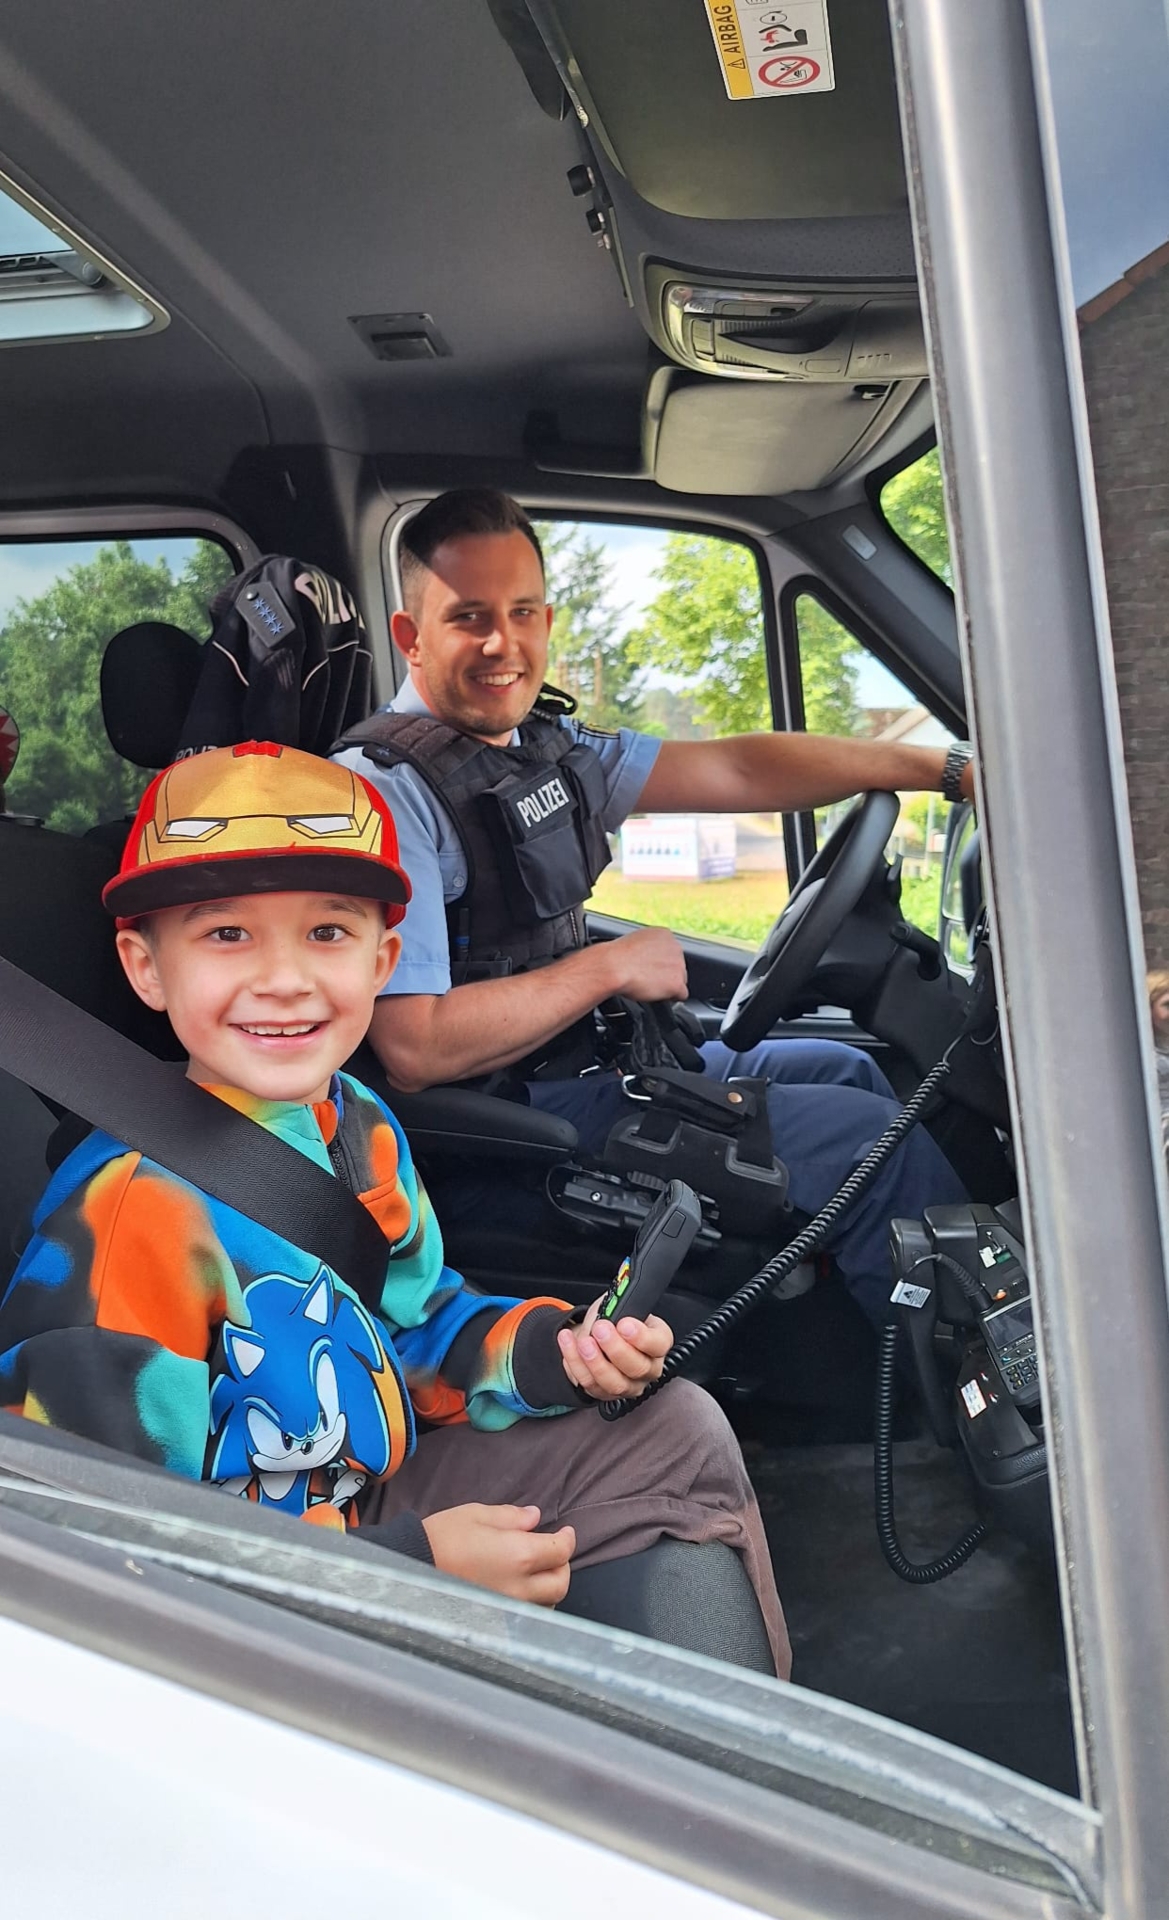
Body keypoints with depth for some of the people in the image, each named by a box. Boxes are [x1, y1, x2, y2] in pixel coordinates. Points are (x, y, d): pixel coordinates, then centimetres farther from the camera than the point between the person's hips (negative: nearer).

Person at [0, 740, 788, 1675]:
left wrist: (552, 1348, -8)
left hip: (378, 1498, 8)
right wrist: (413, 1565, -27)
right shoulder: (133, 1213, -27)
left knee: (679, 1433, 6)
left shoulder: (358, 1127, 0)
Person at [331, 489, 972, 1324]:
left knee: (846, 1070, 20)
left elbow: (735, 770, 6)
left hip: (590, 1061, 10)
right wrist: (610, 967, -17)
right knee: (878, 1140, -9)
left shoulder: (546, 746, 7)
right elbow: (414, 1051, -26)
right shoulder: (386, 787, -20)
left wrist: (947, 768, 3)